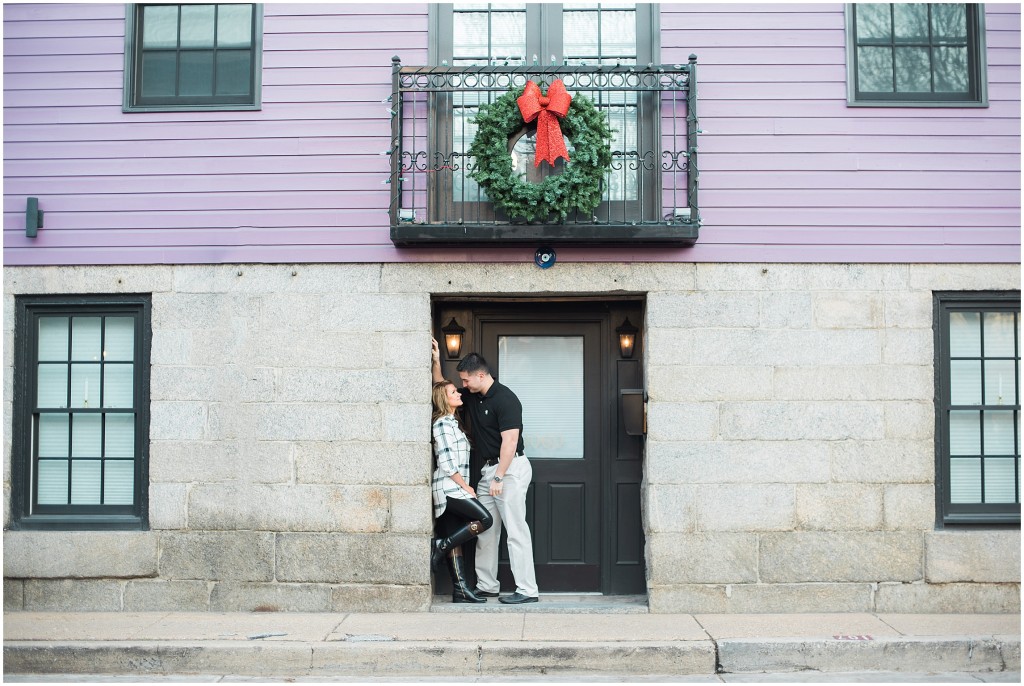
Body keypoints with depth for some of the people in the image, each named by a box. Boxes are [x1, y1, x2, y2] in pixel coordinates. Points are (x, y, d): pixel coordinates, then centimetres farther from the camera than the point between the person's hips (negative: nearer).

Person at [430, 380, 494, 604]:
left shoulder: (451, 422, 20)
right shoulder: (442, 423, -10)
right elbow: (446, 462, -16)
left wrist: (464, 487, 16)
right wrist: (465, 486, -12)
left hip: (453, 490, 10)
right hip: (449, 488, -10)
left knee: (456, 539, 5)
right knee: (485, 520, -15)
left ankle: (460, 589, 4)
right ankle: (440, 546, -8)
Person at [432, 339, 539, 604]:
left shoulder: (504, 399, -16)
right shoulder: (471, 397, 11)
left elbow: (509, 441, -21)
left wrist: (499, 478, -23)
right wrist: (436, 363, 10)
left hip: (510, 468, -9)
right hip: (488, 468, 9)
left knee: (515, 529, -8)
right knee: (485, 529, 11)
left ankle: (528, 590, -5)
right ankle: (486, 585, 19)